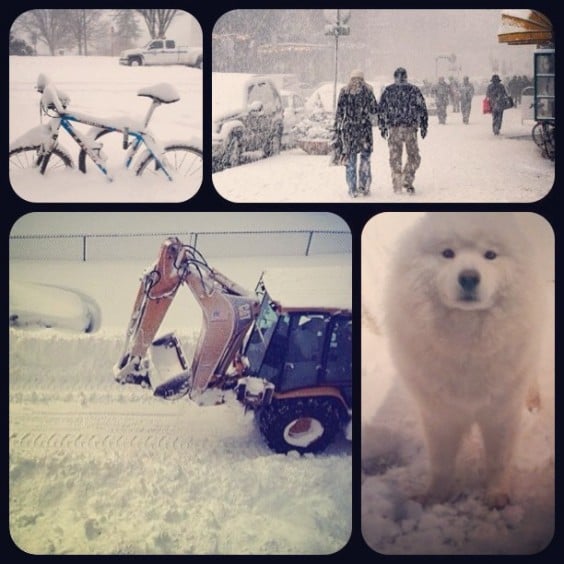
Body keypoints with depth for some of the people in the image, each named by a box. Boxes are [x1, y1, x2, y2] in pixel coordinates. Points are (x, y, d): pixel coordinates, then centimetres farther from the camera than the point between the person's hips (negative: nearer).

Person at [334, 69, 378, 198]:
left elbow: (339, 111, 1)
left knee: (350, 159, 6)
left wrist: (337, 127, 9)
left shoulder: (344, 91, 1)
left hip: (348, 128, 1)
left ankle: (352, 190, 4)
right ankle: (364, 186, 6)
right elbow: (375, 110, 0)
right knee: (365, 157, 11)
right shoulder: (367, 90, -2)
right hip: (364, 128, -1)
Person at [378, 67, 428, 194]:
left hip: (393, 128, 1)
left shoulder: (388, 91, 5)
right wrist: (423, 127, 8)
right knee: (413, 156, 10)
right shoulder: (414, 90, 2)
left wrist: (382, 128, 13)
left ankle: (397, 186, 9)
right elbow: (422, 109, 1)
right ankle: (407, 180, -6)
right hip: (410, 128, -1)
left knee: (395, 157, 9)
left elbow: (381, 110, 6)